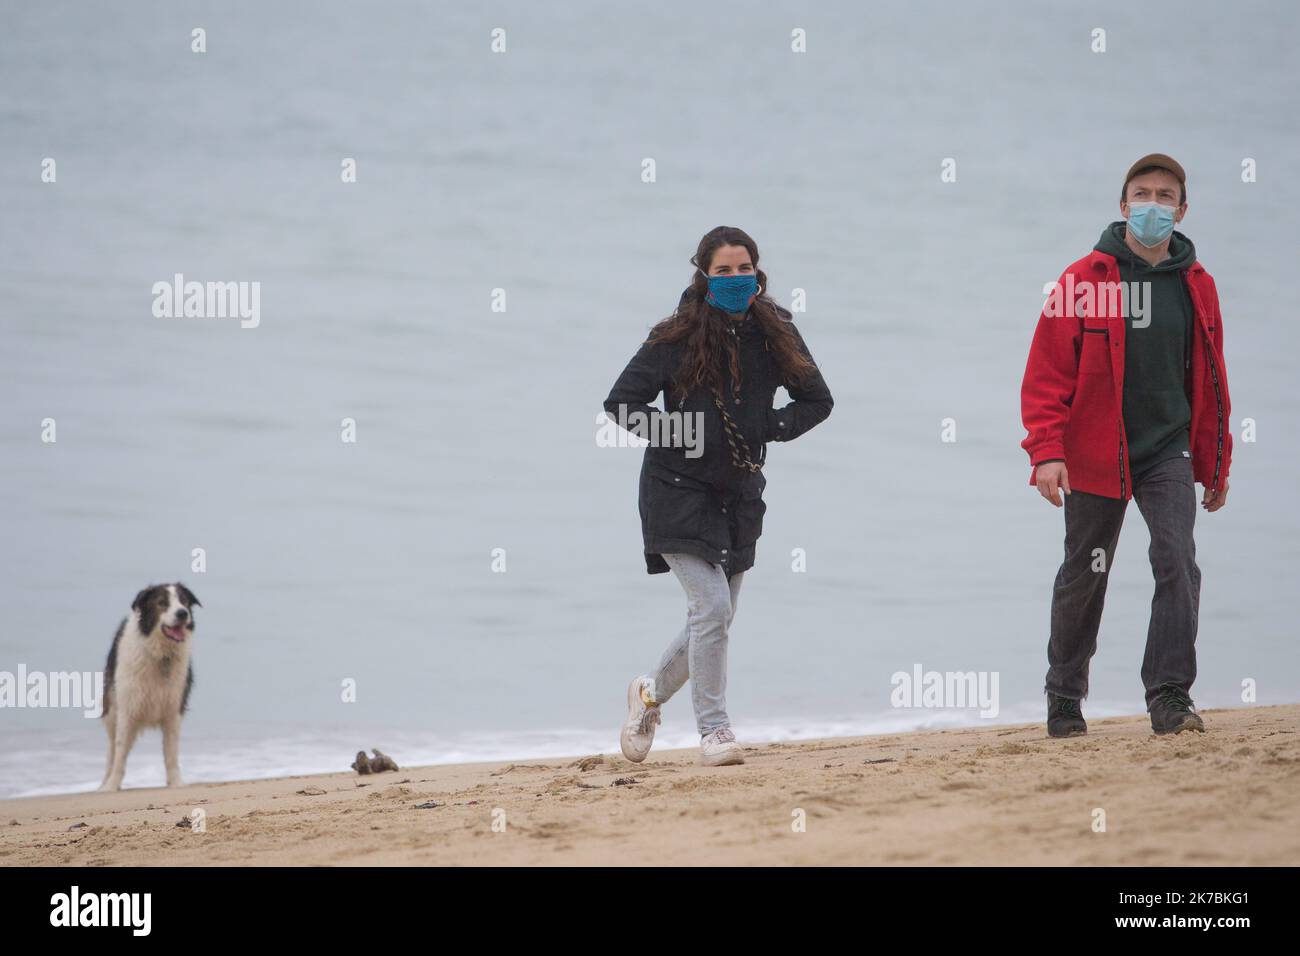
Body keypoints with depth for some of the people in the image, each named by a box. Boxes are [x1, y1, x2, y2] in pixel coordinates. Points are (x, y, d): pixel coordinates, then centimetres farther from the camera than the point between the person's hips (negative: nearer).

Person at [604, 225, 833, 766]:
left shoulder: (774, 334, 1)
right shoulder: (678, 337, -11)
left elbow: (817, 399, 12)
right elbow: (620, 402, -7)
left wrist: (772, 428, -4)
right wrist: (676, 431, -18)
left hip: (740, 495, 5)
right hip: (680, 491, -5)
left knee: (716, 619, 11)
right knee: (711, 607, -16)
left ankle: (652, 692, 36)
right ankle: (712, 730, -4)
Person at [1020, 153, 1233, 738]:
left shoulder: (1196, 286, 5)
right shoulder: (1085, 279, -6)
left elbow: (1210, 382, 13)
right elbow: (1046, 373, -8)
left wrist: (1214, 465, 14)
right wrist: (1047, 452, -17)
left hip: (1168, 451, 2)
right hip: (1095, 454, -2)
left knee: (1178, 560, -17)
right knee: (1084, 576, 9)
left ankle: (1170, 695, -14)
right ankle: (1064, 696, 28)